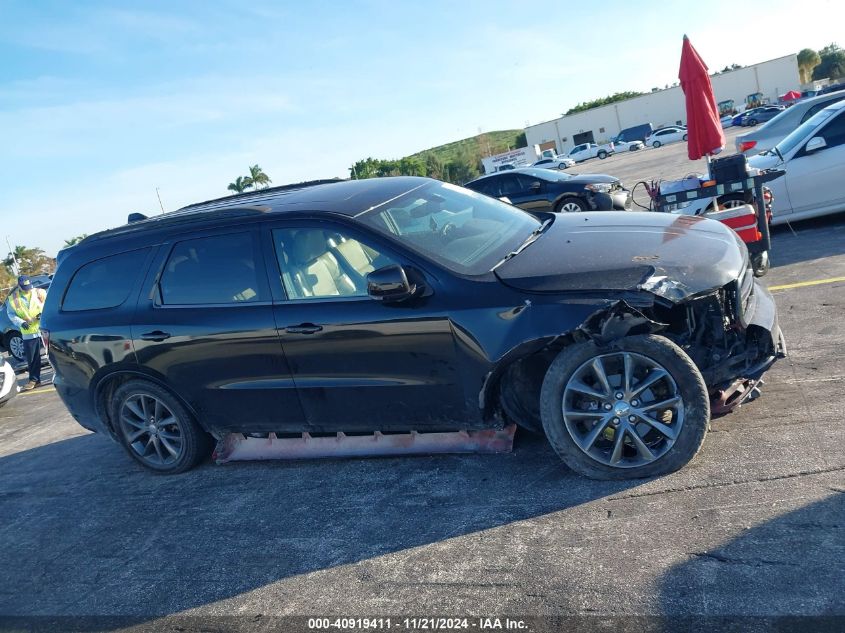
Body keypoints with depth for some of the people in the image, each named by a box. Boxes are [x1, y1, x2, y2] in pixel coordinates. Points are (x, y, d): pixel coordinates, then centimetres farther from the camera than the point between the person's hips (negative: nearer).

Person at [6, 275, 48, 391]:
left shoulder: (39, 292, 0)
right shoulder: (13, 298, 2)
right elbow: (11, 314, 4)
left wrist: (43, 313, -16)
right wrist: (21, 322, -12)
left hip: (44, 329, -1)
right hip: (28, 333, 1)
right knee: (32, 358, 5)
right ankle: (34, 380, 16)